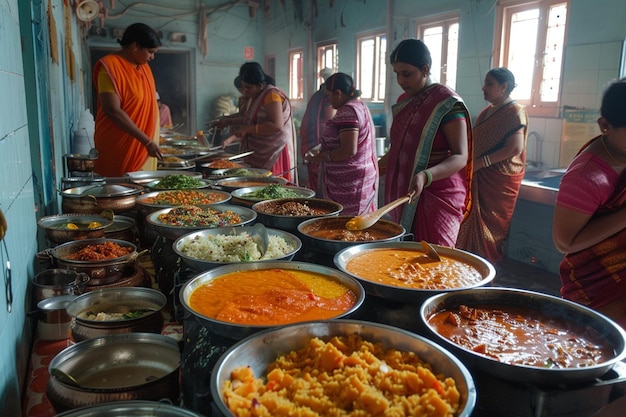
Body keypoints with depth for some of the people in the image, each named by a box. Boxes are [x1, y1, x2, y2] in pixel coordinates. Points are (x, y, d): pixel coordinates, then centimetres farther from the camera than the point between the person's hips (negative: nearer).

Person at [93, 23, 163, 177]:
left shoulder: (143, 66, 12)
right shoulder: (110, 67, -13)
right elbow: (113, 111, -20)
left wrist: (151, 141, 9)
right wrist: (147, 141, -22)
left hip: (144, 150, 7)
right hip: (118, 150, -7)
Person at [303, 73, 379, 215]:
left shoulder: (347, 112, -17)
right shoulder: (360, 106, 15)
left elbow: (349, 150, -24)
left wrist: (321, 157, -11)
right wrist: (322, 151, 15)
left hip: (349, 183, -10)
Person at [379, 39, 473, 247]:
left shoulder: (447, 102, -10)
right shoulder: (404, 103, 13)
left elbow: (460, 157, -17)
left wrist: (426, 176, -32)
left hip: (436, 197, -7)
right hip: (403, 195, 7)